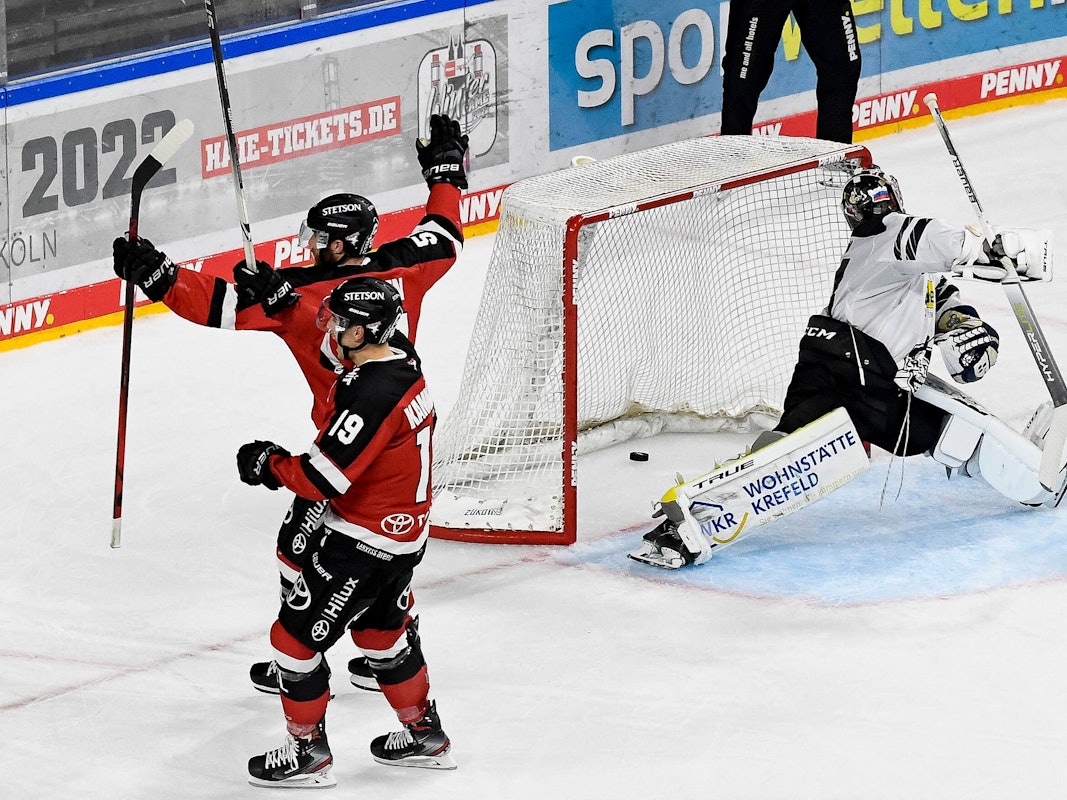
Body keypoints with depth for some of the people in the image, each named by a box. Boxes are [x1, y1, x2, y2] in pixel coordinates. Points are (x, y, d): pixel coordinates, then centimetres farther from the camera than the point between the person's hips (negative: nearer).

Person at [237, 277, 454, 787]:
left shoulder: (369, 395, -29)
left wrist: (269, 466, -11)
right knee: (381, 631, 28)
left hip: (363, 544, -10)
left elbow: (321, 479, -29)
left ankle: (308, 751, 16)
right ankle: (424, 735, 41)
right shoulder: (404, 362, -2)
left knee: (295, 637, 4)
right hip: (407, 532, 10)